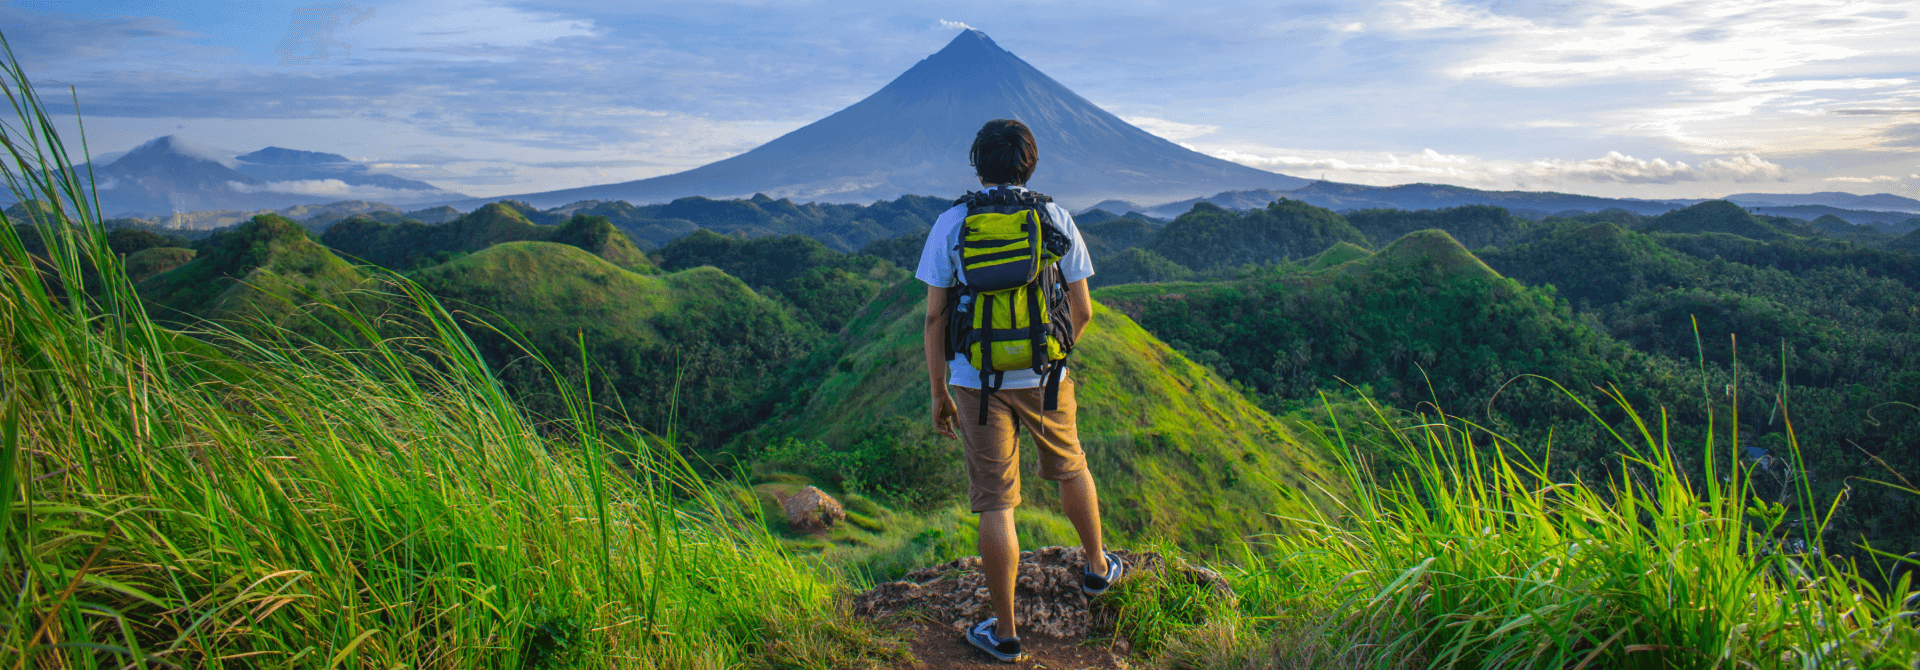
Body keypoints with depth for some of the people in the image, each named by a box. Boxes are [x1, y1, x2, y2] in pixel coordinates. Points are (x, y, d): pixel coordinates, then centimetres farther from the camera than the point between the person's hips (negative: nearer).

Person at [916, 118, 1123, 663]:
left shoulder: (950, 224, -4)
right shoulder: (1056, 219, -1)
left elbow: (934, 317, -6)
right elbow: (1082, 310, 2)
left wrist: (939, 394, 3)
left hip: (977, 379, -1)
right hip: (1043, 375, 2)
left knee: (995, 503, 4)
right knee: (1069, 468, 26)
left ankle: (1004, 632, 13)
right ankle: (1097, 568, 46)